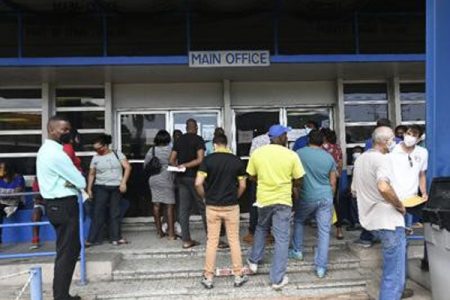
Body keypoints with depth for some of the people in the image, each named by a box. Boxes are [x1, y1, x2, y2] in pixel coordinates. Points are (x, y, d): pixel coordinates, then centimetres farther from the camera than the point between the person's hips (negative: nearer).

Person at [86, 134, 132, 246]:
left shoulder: (117, 154, 1)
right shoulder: (95, 158, 5)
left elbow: (127, 167, -4)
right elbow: (91, 174, 9)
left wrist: (123, 182, -12)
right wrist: (89, 188, 1)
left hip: (116, 188, 0)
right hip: (101, 188, 0)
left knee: (115, 213, 6)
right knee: (98, 213, -3)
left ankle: (116, 237, 15)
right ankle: (92, 239, 1)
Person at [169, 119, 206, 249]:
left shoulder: (179, 140, 10)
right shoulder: (198, 139, -6)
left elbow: (171, 160, 9)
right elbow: (200, 159, -17)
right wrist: (186, 165, -9)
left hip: (181, 177, 5)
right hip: (194, 177, -5)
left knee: (184, 208, 7)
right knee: (203, 207, 2)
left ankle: (186, 240, 10)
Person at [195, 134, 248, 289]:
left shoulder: (208, 160, -7)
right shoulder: (236, 160, -1)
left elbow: (198, 183, -13)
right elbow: (242, 186, 1)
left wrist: (205, 197, 4)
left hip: (212, 206, -1)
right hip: (231, 206, 1)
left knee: (212, 241, 8)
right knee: (234, 240, 11)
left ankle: (208, 278, 15)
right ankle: (238, 276, 18)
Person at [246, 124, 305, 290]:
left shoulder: (257, 153, -4)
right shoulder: (291, 155, -10)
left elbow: (252, 176, 6)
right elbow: (298, 181, -3)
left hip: (263, 199, 3)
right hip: (283, 200, -3)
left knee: (261, 229, 28)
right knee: (282, 239, 4)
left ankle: (253, 261, 38)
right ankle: (277, 279, 8)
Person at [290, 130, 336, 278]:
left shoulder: (300, 153, -5)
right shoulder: (329, 157, 4)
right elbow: (333, 183, 10)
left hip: (307, 197, -2)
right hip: (326, 198, 2)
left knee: (298, 221, 25)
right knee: (324, 231, 5)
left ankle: (297, 251, 31)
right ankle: (321, 267, 6)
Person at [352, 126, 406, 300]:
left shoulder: (360, 159, 12)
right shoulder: (382, 159, -16)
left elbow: (354, 190, 20)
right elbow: (383, 187, -34)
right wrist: (400, 205, -19)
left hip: (370, 220, 9)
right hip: (389, 220, -9)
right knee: (394, 275, -1)